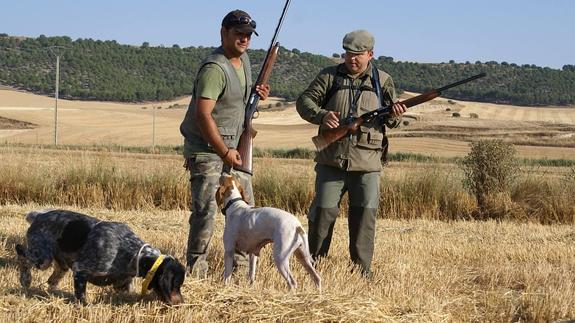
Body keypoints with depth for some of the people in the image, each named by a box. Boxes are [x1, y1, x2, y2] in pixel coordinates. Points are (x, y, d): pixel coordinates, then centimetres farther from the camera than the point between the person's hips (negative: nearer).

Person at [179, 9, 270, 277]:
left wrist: (256, 95, 3)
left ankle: (240, 261, 23)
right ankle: (195, 268, -2)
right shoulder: (215, 69, -21)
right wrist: (225, 152, -20)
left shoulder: (243, 59, 8)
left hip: (230, 147, 9)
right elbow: (203, 115, -25)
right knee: (206, 210, -11)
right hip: (206, 149, -9)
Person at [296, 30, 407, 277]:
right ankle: (313, 264, 14)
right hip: (331, 159, 0)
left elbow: (390, 118, 8)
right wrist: (321, 115, -18)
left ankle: (361, 268, 8)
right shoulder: (330, 76, 6)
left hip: (367, 163, 0)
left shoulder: (382, 81, 9)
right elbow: (304, 101, 2)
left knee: (365, 214, -1)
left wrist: (395, 116, -17)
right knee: (323, 210, 2)